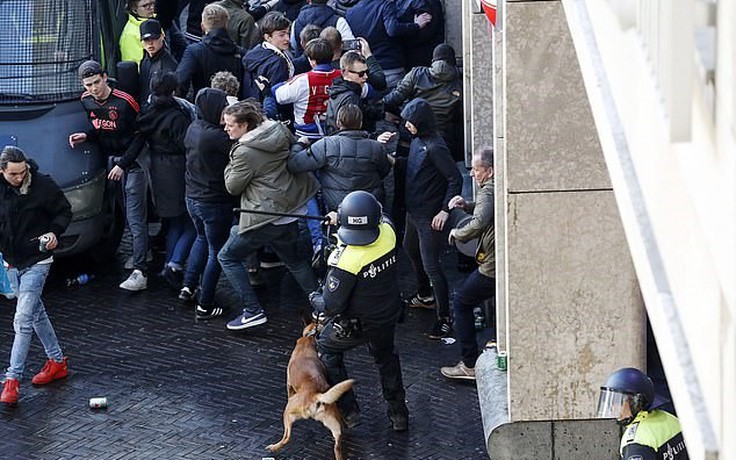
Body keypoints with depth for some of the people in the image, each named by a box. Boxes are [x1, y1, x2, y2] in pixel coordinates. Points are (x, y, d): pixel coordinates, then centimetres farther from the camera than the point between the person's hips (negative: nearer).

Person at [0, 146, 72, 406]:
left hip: (36, 262, -6)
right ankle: (57, 362, 33)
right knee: (36, 313, 18)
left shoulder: (43, 186, -16)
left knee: (23, 320, -12)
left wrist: (54, 232, -19)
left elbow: (64, 211, -2)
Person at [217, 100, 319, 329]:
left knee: (228, 257, 6)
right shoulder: (279, 130, 1)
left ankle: (253, 311, 3)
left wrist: (231, 164, 4)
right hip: (291, 211, 8)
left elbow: (233, 186, -9)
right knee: (293, 260, 27)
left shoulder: (245, 152, -20)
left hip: (265, 219, -8)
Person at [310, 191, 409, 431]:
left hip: (357, 325, -5)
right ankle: (398, 413, 39)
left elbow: (332, 305, -25)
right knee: (385, 355, 32)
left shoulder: (346, 260, -35)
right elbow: (382, 219, 8)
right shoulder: (387, 232, -20)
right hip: (389, 316, 5)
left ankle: (347, 409, 26)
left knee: (327, 349, 24)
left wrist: (315, 299, -3)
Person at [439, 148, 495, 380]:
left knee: (461, 302, 7)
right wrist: (467, 204, 14)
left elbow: (479, 223, -33)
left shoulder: (488, 191, -16)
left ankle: (469, 365, 7)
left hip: (492, 267, -8)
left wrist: (457, 233, -14)